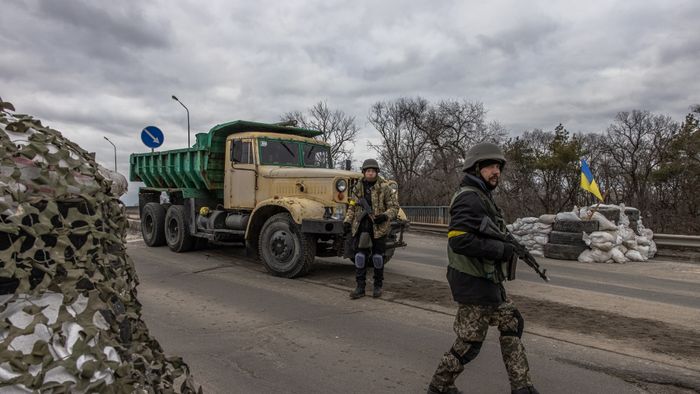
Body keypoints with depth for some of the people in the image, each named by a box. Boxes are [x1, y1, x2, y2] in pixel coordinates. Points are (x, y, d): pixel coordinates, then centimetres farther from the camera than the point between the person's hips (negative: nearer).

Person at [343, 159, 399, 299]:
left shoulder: (385, 188, -4)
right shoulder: (357, 188, 8)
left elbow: (394, 207, -4)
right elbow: (352, 207, 16)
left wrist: (385, 216, -22)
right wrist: (347, 221, 3)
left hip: (379, 227, -3)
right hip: (361, 227, 3)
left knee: (378, 256, 6)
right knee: (360, 255, 0)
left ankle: (378, 286, 20)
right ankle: (360, 287, 7)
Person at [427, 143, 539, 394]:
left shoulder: (482, 197, 14)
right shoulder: (469, 198, -19)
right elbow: (458, 239, -30)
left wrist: (508, 245, 6)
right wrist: (501, 250, -23)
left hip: (489, 282, 10)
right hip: (474, 284, -10)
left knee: (512, 325, 18)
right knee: (469, 342, 2)